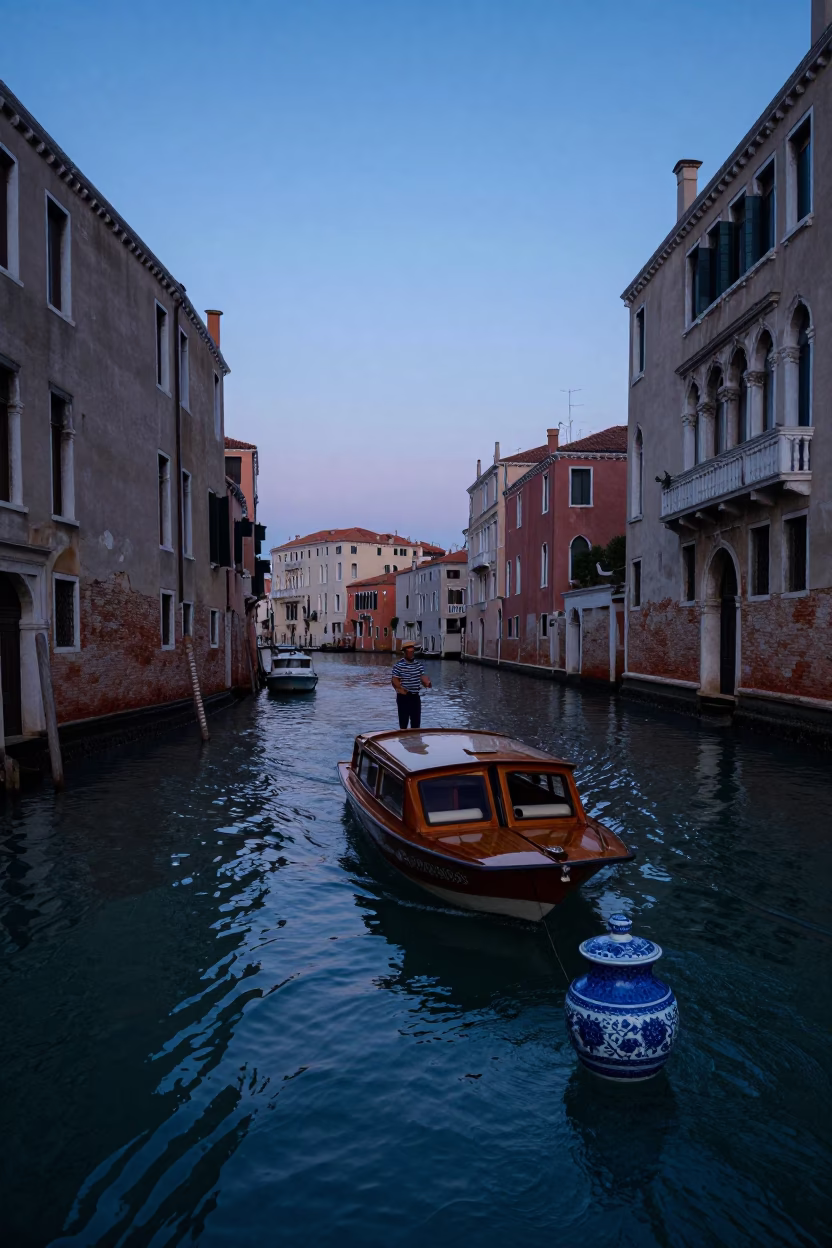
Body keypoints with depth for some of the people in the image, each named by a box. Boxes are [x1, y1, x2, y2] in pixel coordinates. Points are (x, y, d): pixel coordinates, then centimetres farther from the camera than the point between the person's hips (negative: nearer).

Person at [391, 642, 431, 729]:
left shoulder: (418, 664, 7)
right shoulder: (398, 665, -11)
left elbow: (422, 676, 9)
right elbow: (395, 680, -11)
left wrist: (427, 682, -12)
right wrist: (400, 688, -28)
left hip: (415, 696, 6)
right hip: (403, 697, -5)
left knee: (416, 721, 11)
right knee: (403, 722, 0)